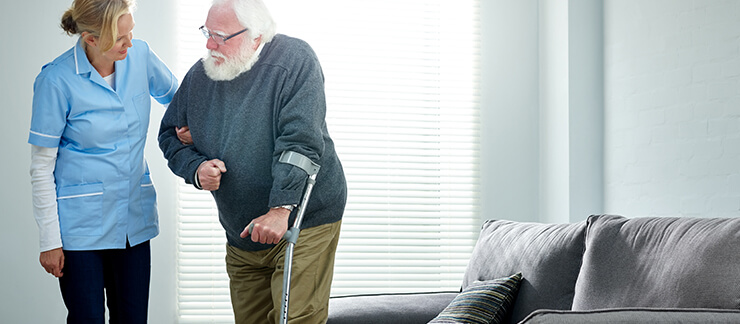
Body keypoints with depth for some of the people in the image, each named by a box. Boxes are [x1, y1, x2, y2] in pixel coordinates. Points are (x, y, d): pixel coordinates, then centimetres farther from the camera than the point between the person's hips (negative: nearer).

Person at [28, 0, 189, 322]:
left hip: (134, 217, 5)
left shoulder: (139, 55, -3)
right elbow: (41, 166, -9)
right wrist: (49, 241, -8)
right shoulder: (57, 80, -15)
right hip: (81, 222, -4)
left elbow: (174, 94, 19)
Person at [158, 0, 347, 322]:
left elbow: (300, 140, -22)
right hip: (242, 235, 6)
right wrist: (196, 168, -6)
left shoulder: (294, 59, -13)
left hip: (304, 221, -6)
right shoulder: (200, 75, 4)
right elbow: (170, 134, 16)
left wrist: (280, 208, -30)